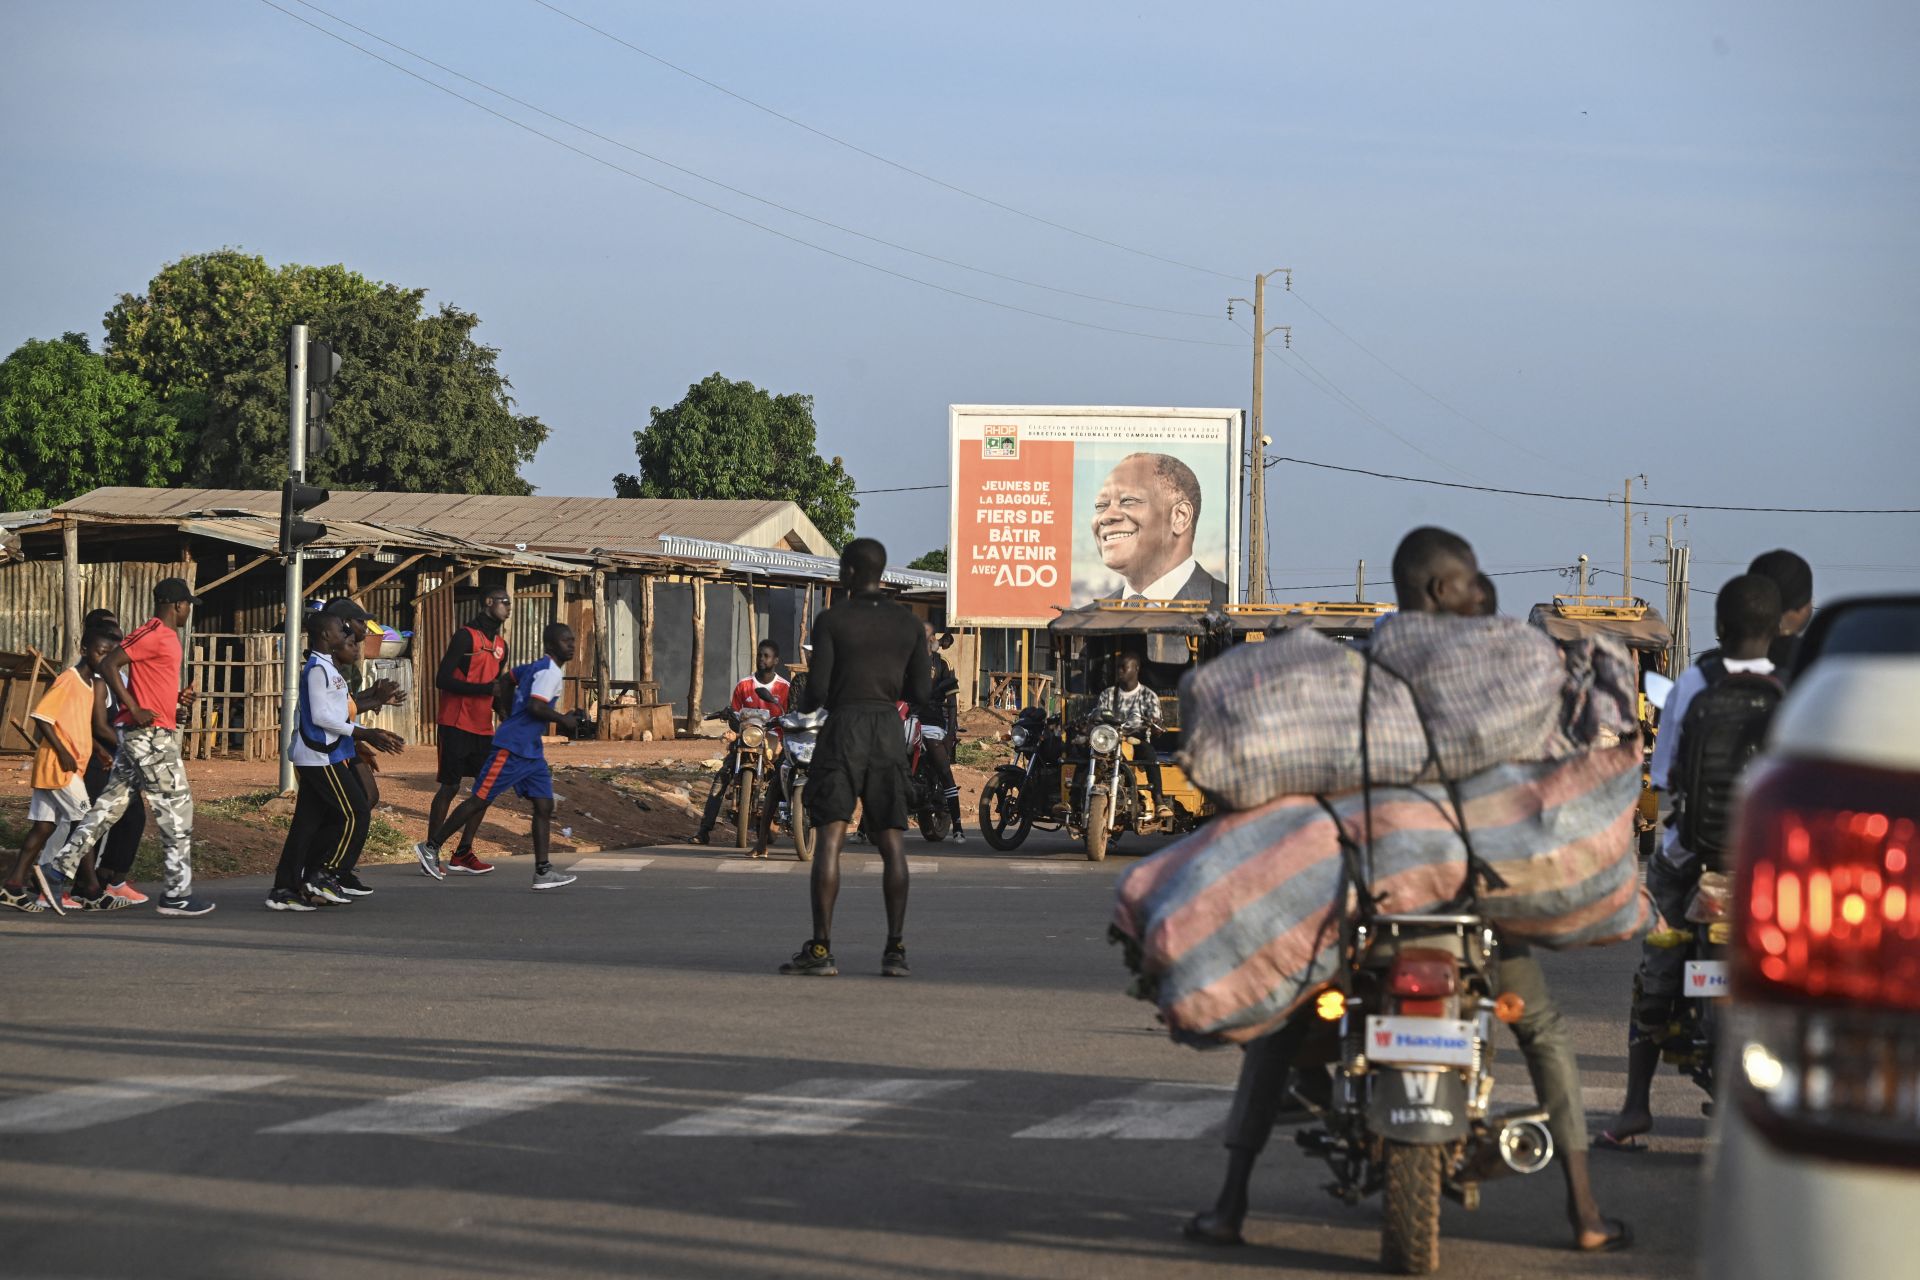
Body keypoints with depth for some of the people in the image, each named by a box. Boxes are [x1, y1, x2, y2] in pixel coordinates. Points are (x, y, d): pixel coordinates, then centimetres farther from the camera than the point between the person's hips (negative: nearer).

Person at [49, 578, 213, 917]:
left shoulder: (164, 636, 17)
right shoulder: (155, 634, -14)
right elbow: (109, 666, -21)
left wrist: (176, 698, 11)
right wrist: (135, 710, -22)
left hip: (138, 736, 10)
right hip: (151, 734, -10)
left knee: (113, 801, 13)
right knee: (176, 807, -5)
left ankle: (66, 863, 14)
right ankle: (177, 892, -3)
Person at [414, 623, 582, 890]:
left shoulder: (537, 667, 16)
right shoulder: (549, 671, -14)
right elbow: (535, 707, -26)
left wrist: (509, 715, 32)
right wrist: (563, 720, -13)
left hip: (532, 752, 10)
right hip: (511, 748, -10)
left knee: (544, 805, 2)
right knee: (480, 800, -4)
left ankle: (542, 872, -2)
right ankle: (430, 846, 5)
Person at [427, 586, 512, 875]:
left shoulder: (500, 645, 15)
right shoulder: (467, 636, -10)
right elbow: (442, 680, -16)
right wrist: (484, 688, -21)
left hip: (483, 727, 8)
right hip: (457, 725, -8)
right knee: (450, 787, -6)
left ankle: (463, 854, 11)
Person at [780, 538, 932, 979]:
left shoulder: (831, 621, -5)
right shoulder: (909, 625, 6)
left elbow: (817, 688, -8)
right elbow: (921, 694, 7)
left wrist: (807, 704, 16)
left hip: (842, 728, -3)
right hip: (889, 733, 3)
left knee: (830, 839, -5)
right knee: (892, 843, 6)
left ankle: (821, 948, -11)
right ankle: (896, 949, 1)